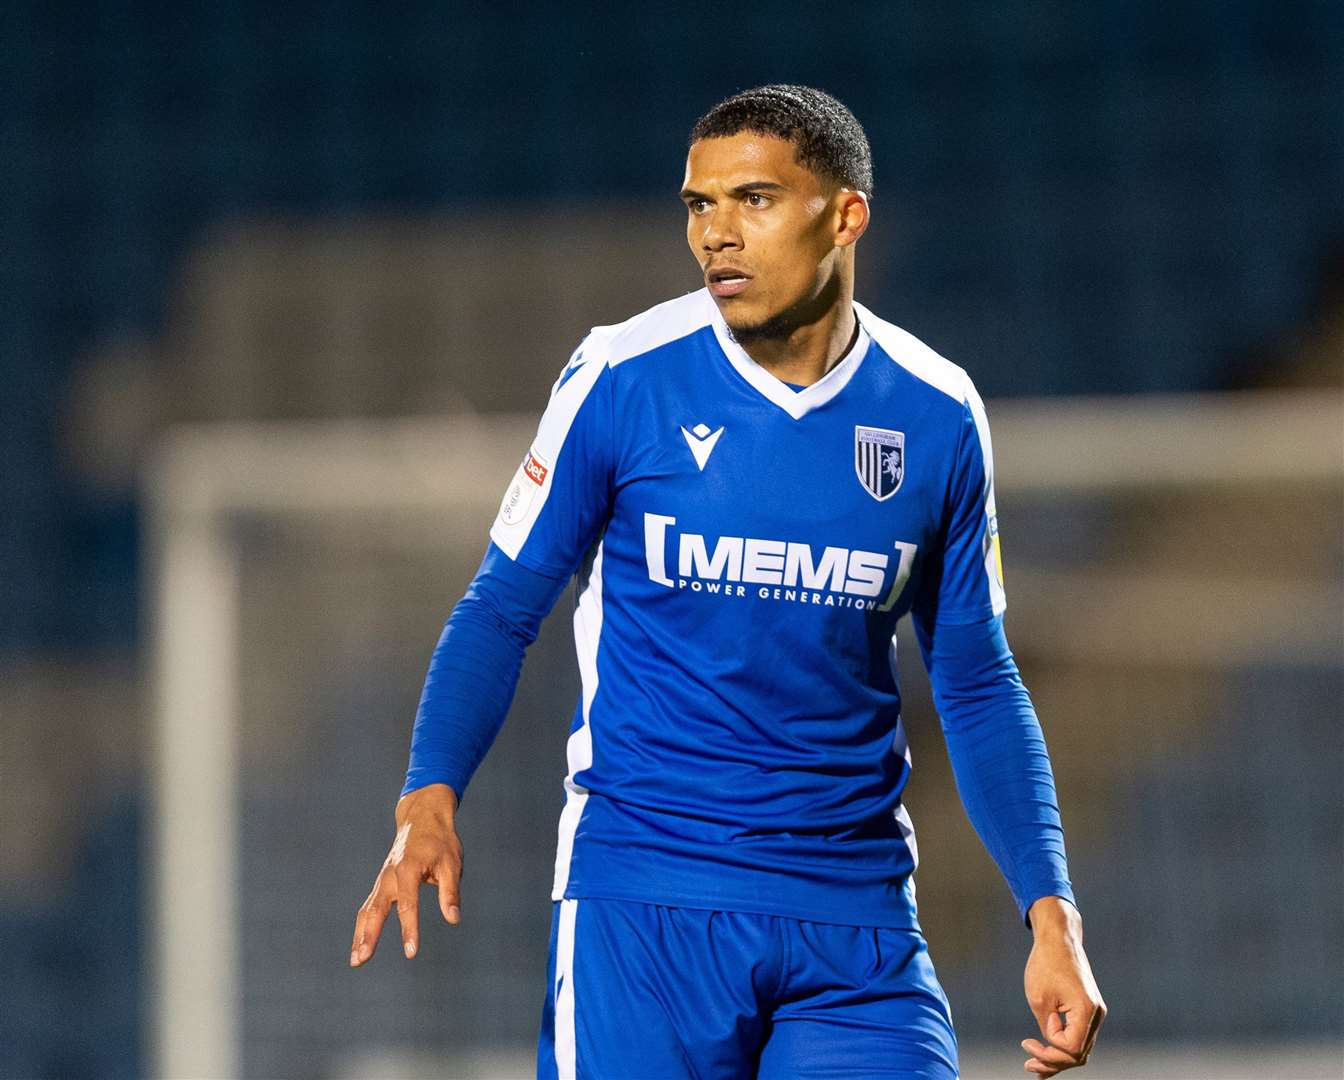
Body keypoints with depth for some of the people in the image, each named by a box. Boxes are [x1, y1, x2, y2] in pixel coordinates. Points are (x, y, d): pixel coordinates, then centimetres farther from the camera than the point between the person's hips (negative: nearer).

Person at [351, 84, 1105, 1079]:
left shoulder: (938, 417, 3)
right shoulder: (621, 379, -4)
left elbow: (977, 688, 11)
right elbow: (502, 612, 1)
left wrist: (1051, 916, 3)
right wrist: (431, 800, -15)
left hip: (858, 921, 2)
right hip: (640, 904, -2)